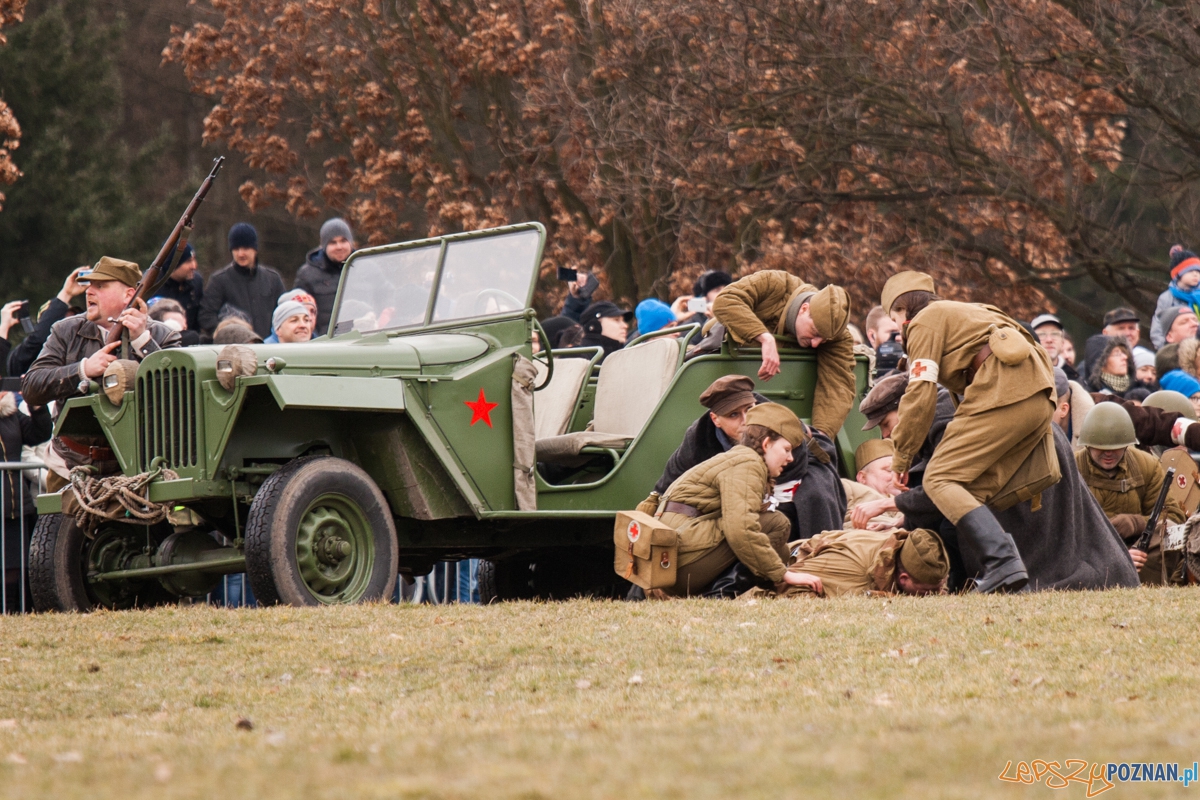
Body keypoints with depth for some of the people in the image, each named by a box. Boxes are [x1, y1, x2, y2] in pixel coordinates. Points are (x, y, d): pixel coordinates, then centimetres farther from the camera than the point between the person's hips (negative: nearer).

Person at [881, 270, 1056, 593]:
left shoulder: (926, 321, 8)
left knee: (939, 479, -9)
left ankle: (1002, 563, -27)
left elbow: (921, 396, 0)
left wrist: (901, 458, 6)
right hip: (1040, 399, 9)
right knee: (976, 490, 10)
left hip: (1003, 394, -9)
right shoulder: (967, 312, 35)